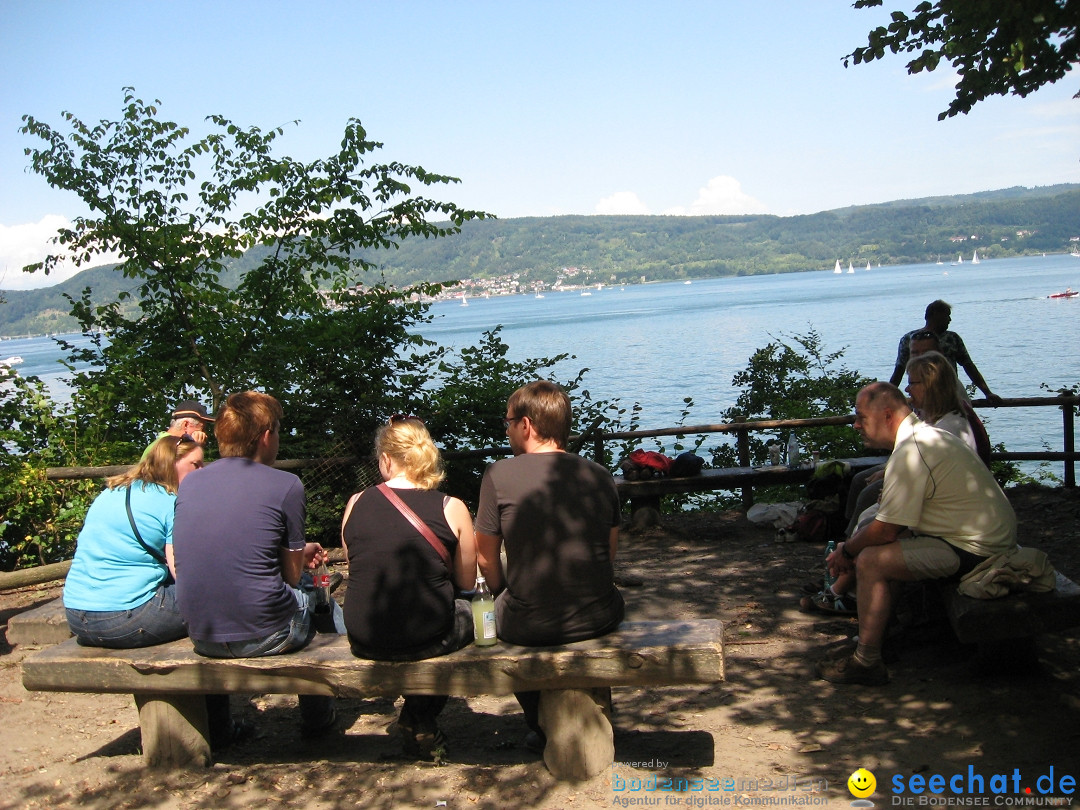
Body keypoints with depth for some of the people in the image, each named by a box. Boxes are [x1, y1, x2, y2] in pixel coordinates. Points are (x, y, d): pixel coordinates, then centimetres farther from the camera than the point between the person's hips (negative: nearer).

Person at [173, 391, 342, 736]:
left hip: (201, 636, 6)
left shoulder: (189, 483, 6)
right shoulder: (285, 485, -10)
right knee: (320, 596, 25)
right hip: (262, 635, -5)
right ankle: (317, 716, 38)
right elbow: (292, 575, -3)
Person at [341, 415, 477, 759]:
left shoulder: (356, 503, -2)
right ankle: (420, 721, 31)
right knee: (470, 609, 28)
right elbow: (467, 583, 2)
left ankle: (416, 719, 33)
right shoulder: (452, 508, -8)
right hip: (427, 639, -3)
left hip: (364, 640, 4)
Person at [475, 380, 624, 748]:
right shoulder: (600, 475, 1)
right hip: (599, 620, 3)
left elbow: (486, 559, -2)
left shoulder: (499, 475, -10)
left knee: (501, 605, 31)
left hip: (530, 626, -3)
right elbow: (610, 554, 11)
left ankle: (543, 727, 41)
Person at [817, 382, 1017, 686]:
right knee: (877, 546, 16)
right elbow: (896, 518, 17)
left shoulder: (910, 453, -22)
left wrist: (846, 551, -3)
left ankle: (867, 662, -8)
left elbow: (885, 530, -21)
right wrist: (853, 546, 10)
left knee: (871, 561, -15)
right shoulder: (926, 435, 12)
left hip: (973, 549, -11)